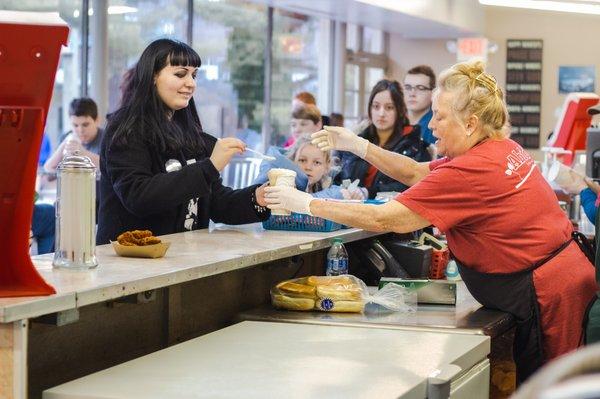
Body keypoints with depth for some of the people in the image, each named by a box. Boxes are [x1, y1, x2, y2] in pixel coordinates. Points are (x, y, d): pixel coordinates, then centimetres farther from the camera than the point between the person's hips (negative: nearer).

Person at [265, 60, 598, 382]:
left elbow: (383, 219, -20)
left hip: (546, 294, -10)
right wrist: (357, 145, 9)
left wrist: (306, 204, -13)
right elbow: (417, 173, 16)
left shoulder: (473, 170, -23)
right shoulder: (503, 148, 7)